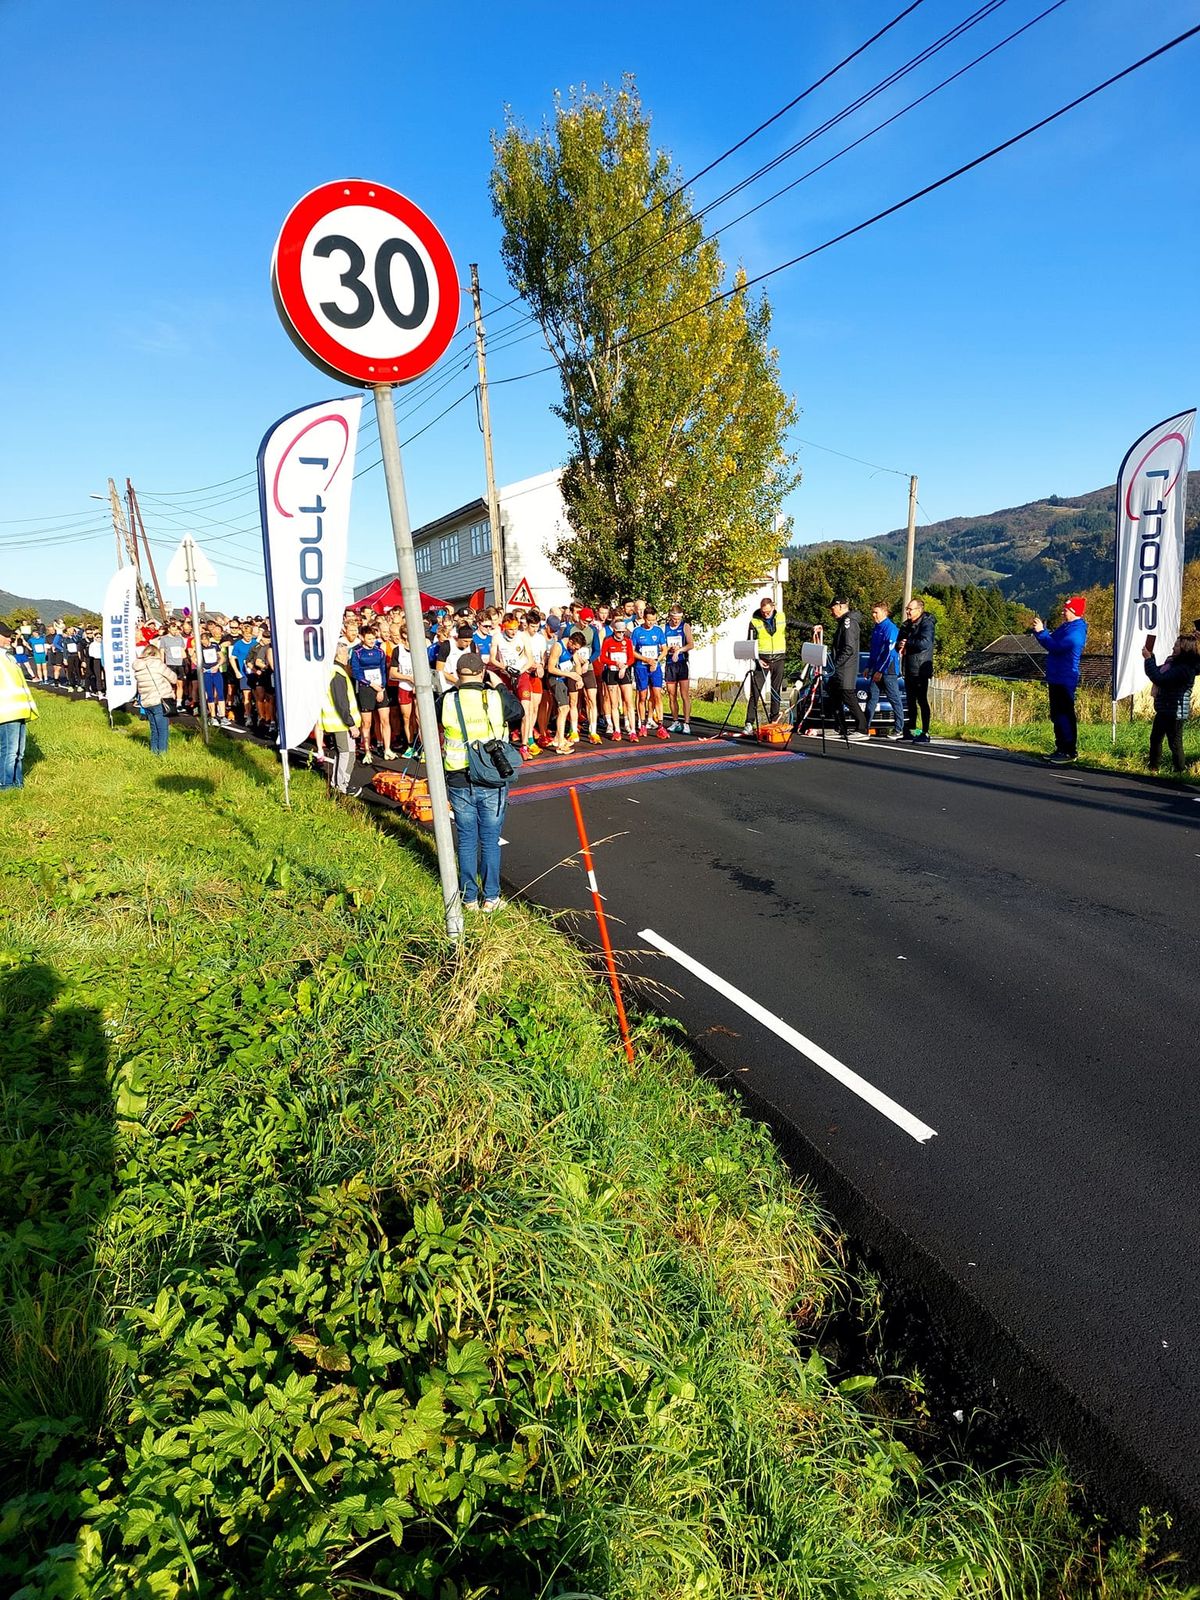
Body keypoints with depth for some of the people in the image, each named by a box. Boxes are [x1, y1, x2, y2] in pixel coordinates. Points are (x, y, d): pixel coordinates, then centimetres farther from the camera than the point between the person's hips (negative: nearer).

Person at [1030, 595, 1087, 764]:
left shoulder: (1076, 631, -17)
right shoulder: (1066, 626, 14)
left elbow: (1056, 647, -26)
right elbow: (1053, 642, 19)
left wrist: (1040, 631, -21)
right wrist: (1039, 630, 4)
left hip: (1065, 680, -10)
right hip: (1055, 677, 10)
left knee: (1064, 715, -8)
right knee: (1057, 715, 15)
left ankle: (1070, 752, -4)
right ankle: (1061, 749, 23)